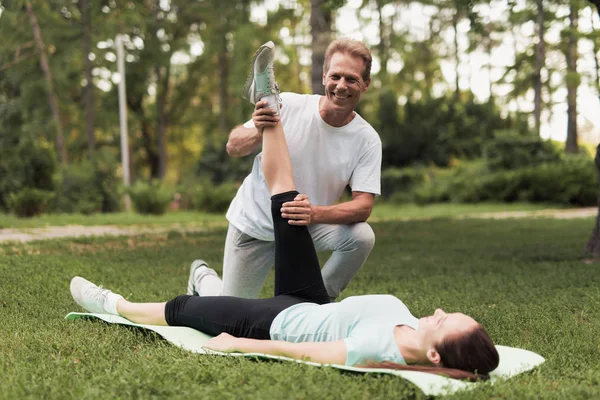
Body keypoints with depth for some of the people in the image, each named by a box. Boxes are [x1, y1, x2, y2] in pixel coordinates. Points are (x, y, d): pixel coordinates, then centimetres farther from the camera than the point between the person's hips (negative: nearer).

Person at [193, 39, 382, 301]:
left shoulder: (367, 139, -14)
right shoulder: (288, 106, -17)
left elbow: (363, 205, -20)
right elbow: (233, 148, -11)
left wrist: (315, 214, -39)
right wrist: (258, 133, -35)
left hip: (308, 226, 1)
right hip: (254, 225, -1)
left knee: (361, 236, -27)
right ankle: (203, 277, 37)